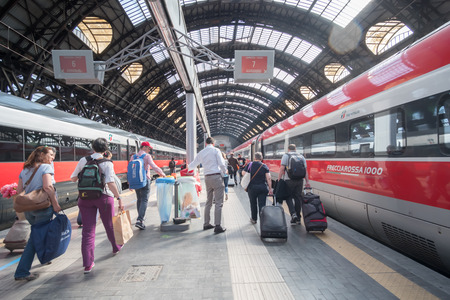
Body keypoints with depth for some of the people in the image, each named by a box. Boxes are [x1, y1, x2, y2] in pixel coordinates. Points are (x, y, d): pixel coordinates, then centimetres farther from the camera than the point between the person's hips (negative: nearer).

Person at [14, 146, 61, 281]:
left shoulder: (25, 170, 14)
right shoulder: (46, 167, -8)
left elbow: (19, 191, 11)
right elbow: (47, 186, -22)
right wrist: (55, 204, -17)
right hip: (43, 207, -7)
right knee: (35, 238, 0)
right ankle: (21, 272, 2)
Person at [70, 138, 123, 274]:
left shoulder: (83, 161, 1)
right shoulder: (107, 163, -10)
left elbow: (73, 178, 9)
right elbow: (110, 183, -20)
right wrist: (119, 198, -17)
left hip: (85, 198, 2)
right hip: (103, 197, -2)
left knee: (87, 230, 5)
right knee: (110, 225, 19)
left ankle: (87, 264, 3)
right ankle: (116, 248, 40)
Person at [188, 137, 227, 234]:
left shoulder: (201, 153, 14)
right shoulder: (215, 150, -2)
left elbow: (193, 164, 24)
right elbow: (221, 164, -10)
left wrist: (187, 168, 46)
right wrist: (225, 171, 11)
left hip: (207, 178, 6)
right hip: (216, 177, -6)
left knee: (208, 202, 16)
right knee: (219, 202, -3)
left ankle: (206, 224, 24)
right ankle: (217, 226, -5)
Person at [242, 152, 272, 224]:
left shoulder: (250, 165, -1)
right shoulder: (264, 166, -1)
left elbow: (243, 173, -3)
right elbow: (268, 178, -6)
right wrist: (270, 188, -2)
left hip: (252, 187, 0)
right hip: (263, 188, 0)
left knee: (253, 204, 16)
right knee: (262, 204, 3)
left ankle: (254, 219, 28)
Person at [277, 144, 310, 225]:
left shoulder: (286, 155, 1)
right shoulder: (301, 156, 13)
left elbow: (282, 168, -8)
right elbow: (305, 170, 9)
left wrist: (279, 179, -6)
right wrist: (307, 181, 11)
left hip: (289, 180, -4)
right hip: (299, 180, 4)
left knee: (288, 197, 9)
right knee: (298, 198, 10)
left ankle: (293, 213, -9)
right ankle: (298, 218, 16)